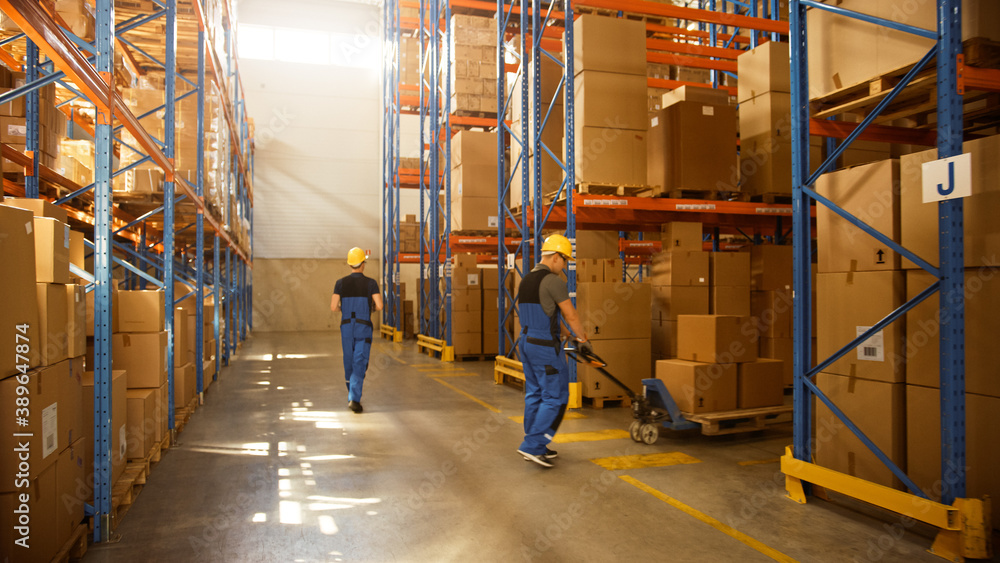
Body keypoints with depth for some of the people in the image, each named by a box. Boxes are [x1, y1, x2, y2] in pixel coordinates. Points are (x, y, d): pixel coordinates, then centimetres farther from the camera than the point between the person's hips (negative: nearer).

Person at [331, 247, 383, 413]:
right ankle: (354, 399, -17)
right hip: (364, 328, -3)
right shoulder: (371, 283, -6)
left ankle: (352, 396, 31)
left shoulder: (341, 283, 0)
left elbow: (333, 307, -5)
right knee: (360, 364, -4)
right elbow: (379, 306, -13)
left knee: (349, 362, 17)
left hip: (346, 327, 3)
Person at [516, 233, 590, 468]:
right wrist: (583, 338, 4)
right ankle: (533, 445, -1)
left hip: (526, 343, 9)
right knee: (555, 397, -1)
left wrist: (566, 334, 24)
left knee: (534, 394, 15)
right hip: (545, 347, -9)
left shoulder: (526, 280, 13)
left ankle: (535, 448, 21)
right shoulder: (553, 280, -15)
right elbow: (570, 315, -11)